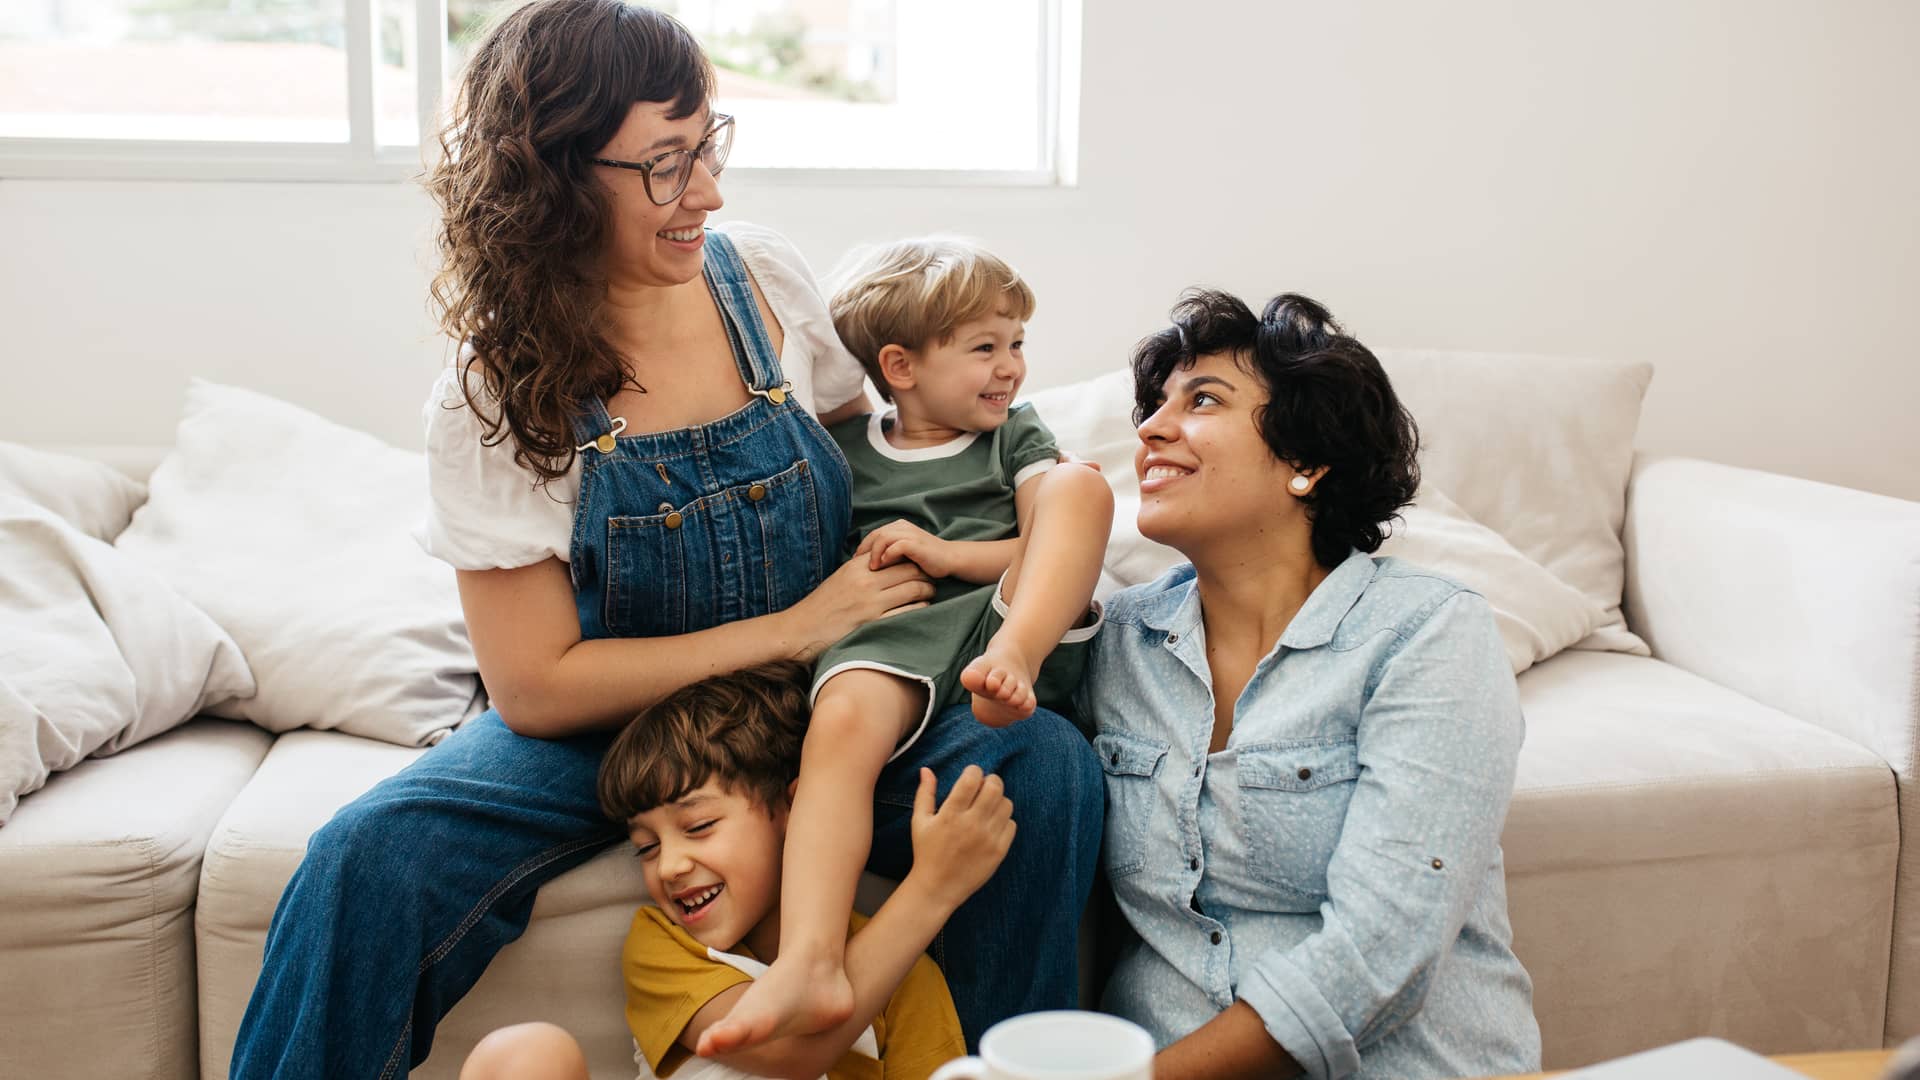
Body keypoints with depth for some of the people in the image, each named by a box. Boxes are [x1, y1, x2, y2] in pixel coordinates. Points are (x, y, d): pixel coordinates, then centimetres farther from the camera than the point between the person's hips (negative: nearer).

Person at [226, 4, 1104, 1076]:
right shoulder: (492, 404, -13)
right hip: (601, 726, -2)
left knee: (1048, 766, -24)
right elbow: (537, 689, -13)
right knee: (369, 864, -30)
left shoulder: (765, 276, -5)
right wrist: (791, 628, -19)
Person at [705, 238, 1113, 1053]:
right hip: (896, 639, -1)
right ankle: (808, 963, -47)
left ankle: (1010, 662, -38)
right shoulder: (842, 451, 20)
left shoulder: (1014, 435, 23)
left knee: (1080, 484, -19)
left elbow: (1058, 546, 9)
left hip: (1020, 620, 1)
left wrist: (945, 553, -3)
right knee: (841, 715, -35)